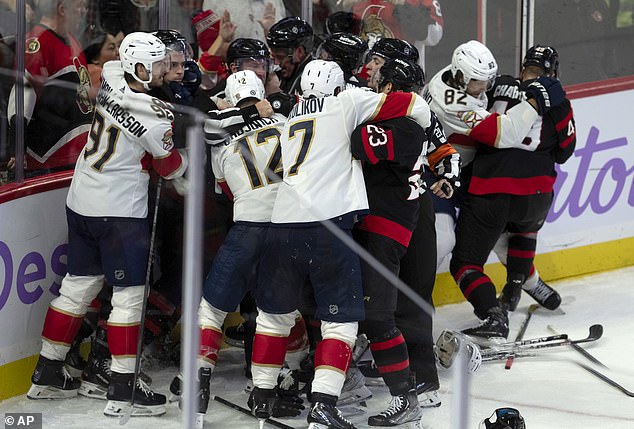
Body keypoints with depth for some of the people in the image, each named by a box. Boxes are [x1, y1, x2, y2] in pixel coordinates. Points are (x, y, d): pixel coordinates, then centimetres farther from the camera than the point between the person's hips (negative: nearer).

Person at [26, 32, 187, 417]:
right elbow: (172, 168, -5)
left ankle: (47, 374, 23)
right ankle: (123, 391, -2)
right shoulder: (157, 116, -20)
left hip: (81, 202, 8)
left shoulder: (111, 75, -3)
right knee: (130, 295, -2)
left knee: (78, 286, 16)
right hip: (120, 212, -8)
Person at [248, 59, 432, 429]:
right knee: (341, 318, 1)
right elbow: (415, 107, 6)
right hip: (328, 224, -5)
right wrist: (420, 125, 26)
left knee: (276, 310, 21)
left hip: (285, 223, 5)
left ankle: (262, 393, 27)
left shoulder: (290, 120, 24)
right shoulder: (345, 103, 9)